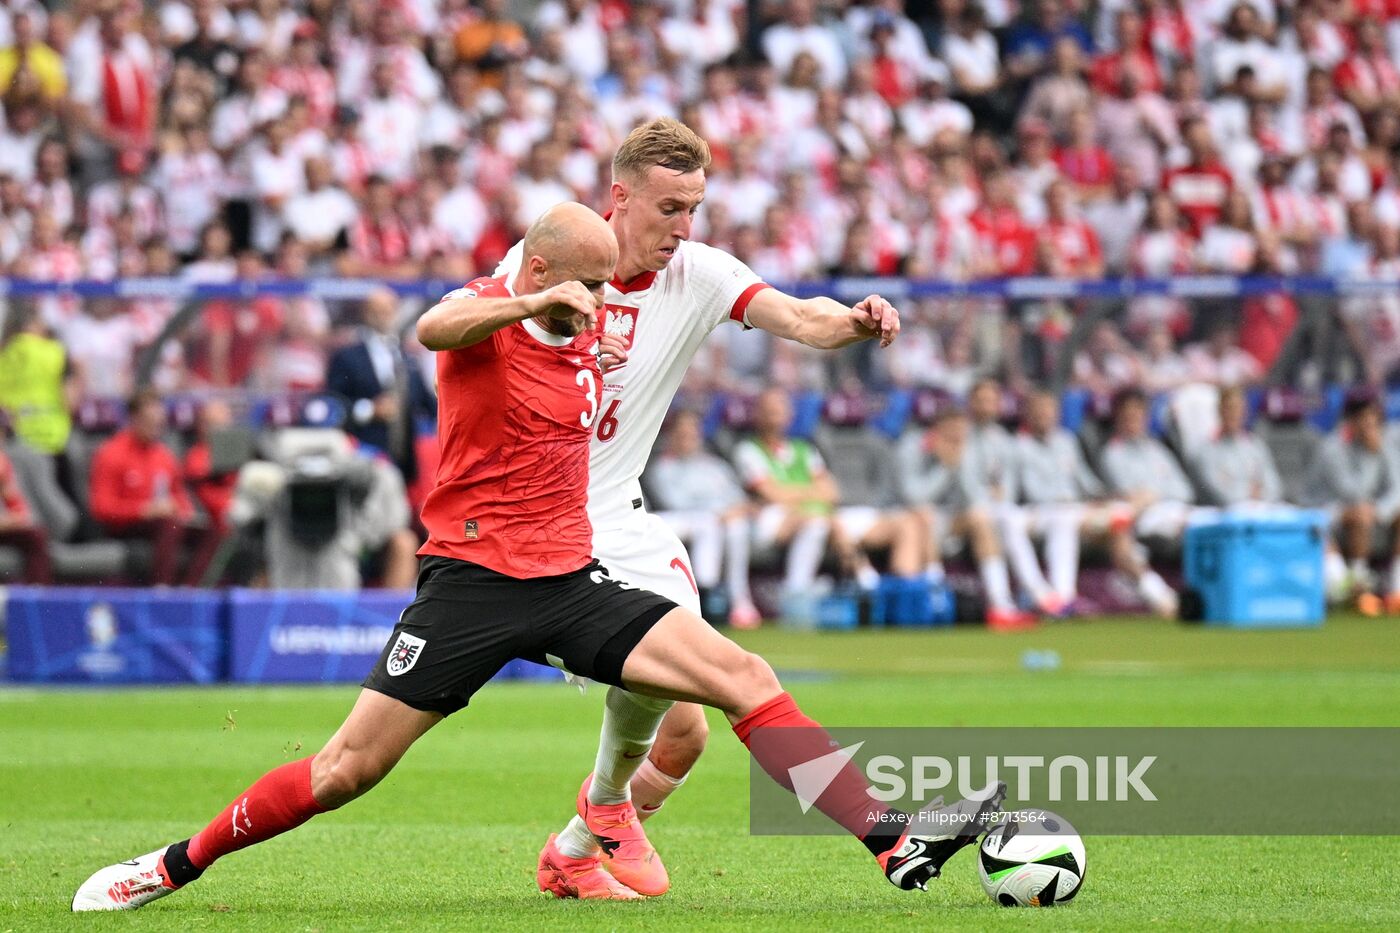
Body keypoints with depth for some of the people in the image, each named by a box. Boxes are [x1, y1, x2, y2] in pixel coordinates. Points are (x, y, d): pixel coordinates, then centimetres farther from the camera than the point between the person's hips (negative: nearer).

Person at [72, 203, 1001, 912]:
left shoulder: (584, 333, 12)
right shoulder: (484, 311, -9)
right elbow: (436, 329, -37)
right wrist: (533, 302, -49)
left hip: (571, 581, 6)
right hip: (472, 579, -6)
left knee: (744, 677, -10)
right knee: (349, 769, -7)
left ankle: (891, 837, -15)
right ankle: (175, 865, 10)